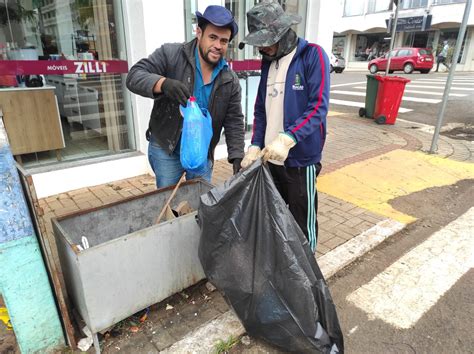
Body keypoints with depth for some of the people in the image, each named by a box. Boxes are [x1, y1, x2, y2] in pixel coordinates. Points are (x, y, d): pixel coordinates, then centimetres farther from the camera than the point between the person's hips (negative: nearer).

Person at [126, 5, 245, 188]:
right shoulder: (170, 54, -11)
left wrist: (237, 156, -10)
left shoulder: (231, 81, -2)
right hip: (165, 149, -2)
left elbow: (234, 123, 0)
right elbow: (134, 76, -17)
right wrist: (164, 83, -37)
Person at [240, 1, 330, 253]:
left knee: (302, 222, 8)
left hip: (301, 158, -6)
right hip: (270, 157, 6)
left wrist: (287, 138, -30)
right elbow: (260, 109, 12)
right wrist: (255, 145, -2)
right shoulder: (268, 62, 11)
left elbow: (318, 107, -17)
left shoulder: (312, 55, -8)